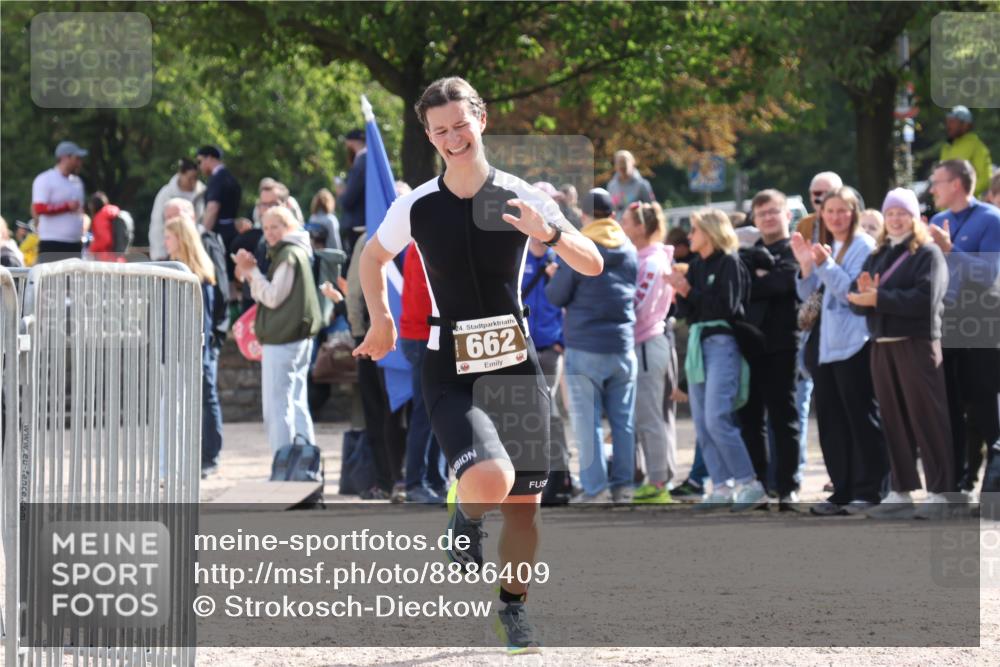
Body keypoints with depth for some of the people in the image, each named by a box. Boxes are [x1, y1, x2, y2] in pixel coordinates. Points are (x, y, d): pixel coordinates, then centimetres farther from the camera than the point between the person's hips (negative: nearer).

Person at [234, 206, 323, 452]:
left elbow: (273, 297, -16)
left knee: (277, 409, -10)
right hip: (298, 339, 11)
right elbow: (264, 296, 20)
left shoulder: (288, 256, -13)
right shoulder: (296, 253, 19)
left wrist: (252, 272, -9)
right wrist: (250, 273, 6)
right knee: (297, 405, 14)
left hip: (282, 341, -11)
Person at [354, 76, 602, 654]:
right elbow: (373, 258, 17)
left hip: (517, 365, 2)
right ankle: (466, 518, 10)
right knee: (491, 480, -27)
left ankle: (514, 607, 31)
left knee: (525, 502, 6)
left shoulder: (520, 199, -2)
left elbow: (593, 265, -4)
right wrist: (381, 318, 7)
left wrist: (549, 233, -21)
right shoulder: (416, 208, -3)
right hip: (452, 373, -2)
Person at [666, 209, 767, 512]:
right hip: (697, 344, 8)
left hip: (722, 344, -8)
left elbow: (728, 307, -14)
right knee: (702, 424, 3)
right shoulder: (696, 267, 15)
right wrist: (681, 291, -5)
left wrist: (689, 291, -15)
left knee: (717, 420, -16)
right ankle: (722, 487, 5)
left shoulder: (729, 263, -6)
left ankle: (750, 484, -11)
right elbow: (684, 311, 13)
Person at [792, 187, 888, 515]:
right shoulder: (824, 246, 14)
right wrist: (805, 265, -5)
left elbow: (851, 291, -15)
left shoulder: (863, 245, -7)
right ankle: (843, 491, 14)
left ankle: (869, 490, 1)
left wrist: (824, 264, -25)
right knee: (830, 420, 8)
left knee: (861, 418, -3)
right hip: (826, 346, 8)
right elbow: (807, 294, 12)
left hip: (855, 345, -8)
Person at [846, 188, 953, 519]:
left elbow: (925, 299, -16)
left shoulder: (928, 254, -2)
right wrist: (863, 293, -11)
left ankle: (940, 492, -3)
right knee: (893, 419, 8)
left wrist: (878, 298, -17)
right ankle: (900, 491, 13)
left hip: (917, 343, -6)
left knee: (927, 418, -5)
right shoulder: (877, 257, 17)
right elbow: (857, 301, 12)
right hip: (882, 345, 6)